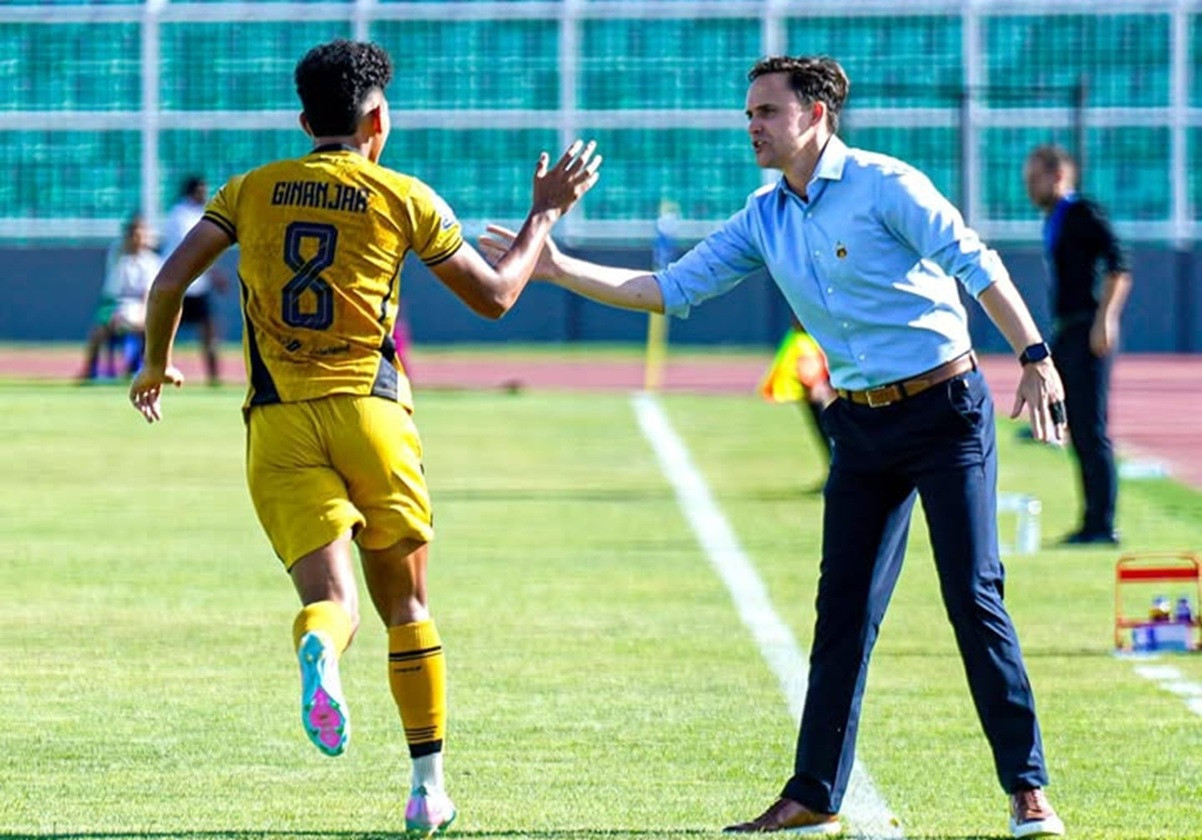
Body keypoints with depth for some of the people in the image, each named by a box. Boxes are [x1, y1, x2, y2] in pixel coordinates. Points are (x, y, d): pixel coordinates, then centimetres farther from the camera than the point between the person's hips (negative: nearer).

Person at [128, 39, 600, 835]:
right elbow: (494, 295, 11)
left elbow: (171, 281, 3)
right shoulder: (406, 199, 4)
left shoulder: (251, 191, 9)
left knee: (331, 594, -6)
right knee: (406, 605, 14)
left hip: (278, 421, 1)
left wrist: (157, 365, 20)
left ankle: (319, 648, -44)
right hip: (370, 411, -1)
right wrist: (546, 214, 24)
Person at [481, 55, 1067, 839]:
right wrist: (557, 267, 3)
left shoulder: (883, 185, -11)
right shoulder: (764, 218, 9)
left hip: (946, 411, -6)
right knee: (844, 611, 5)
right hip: (863, 427, 6)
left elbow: (976, 265, -14)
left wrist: (1035, 357, -23)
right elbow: (669, 289, 11)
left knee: (974, 596, -10)